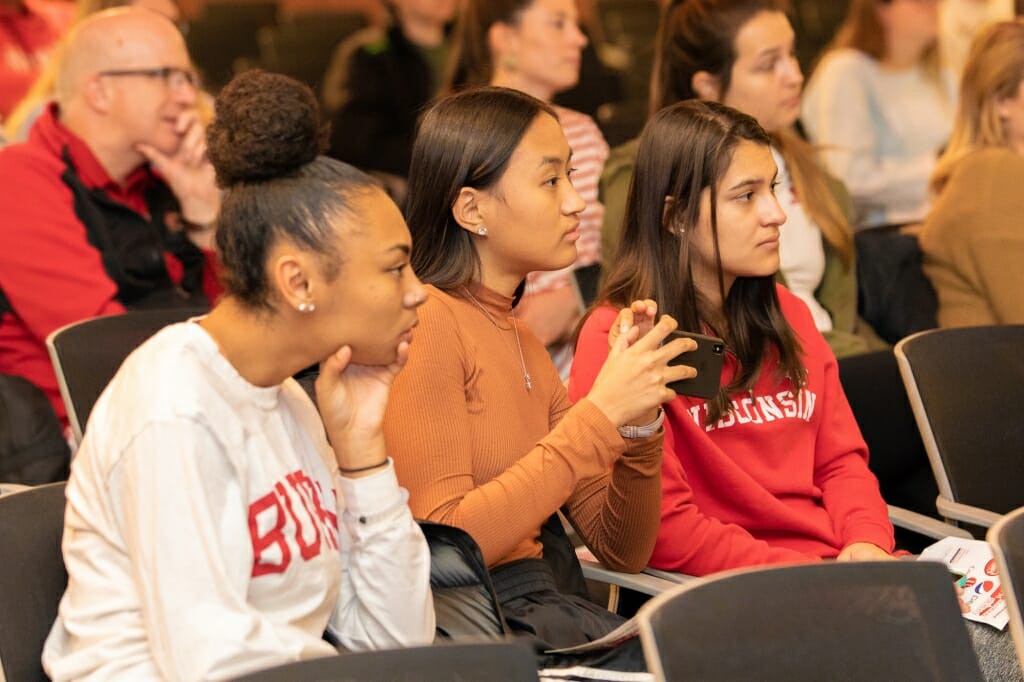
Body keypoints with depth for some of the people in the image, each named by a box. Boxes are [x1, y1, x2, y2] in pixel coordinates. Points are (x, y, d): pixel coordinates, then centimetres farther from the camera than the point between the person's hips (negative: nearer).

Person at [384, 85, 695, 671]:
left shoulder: (521, 338, 15)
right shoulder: (427, 324, -9)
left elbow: (621, 552, 16)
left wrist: (638, 417, -1)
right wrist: (598, 414, -16)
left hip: (540, 605, 7)